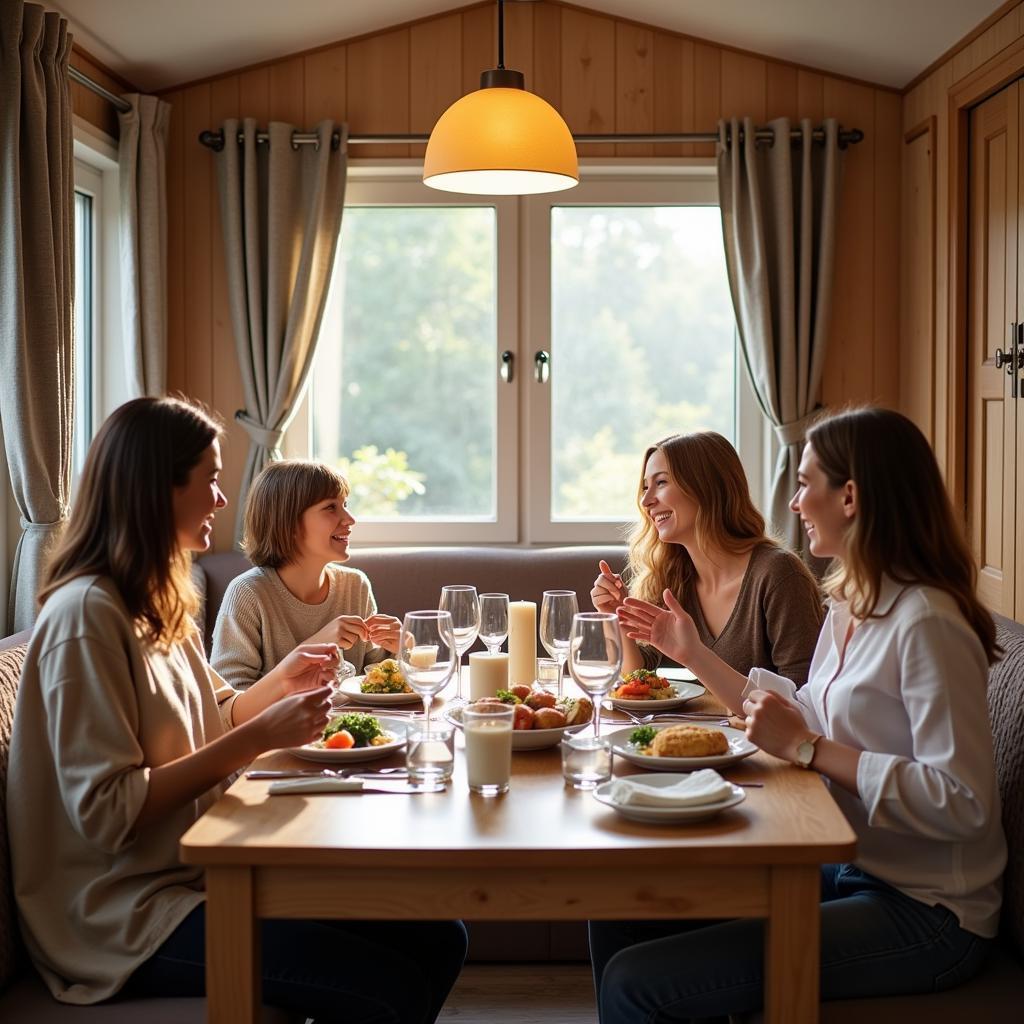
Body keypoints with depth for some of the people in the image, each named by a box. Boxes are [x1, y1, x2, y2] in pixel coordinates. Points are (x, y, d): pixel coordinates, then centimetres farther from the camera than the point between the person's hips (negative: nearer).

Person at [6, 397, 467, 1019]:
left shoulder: (158, 605, 13)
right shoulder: (87, 614, -18)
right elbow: (106, 814, -23)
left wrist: (281, 682, 4)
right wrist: (260, 737, -22)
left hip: (195, 870, 9)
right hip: (131, 917, -9)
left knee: (439, 940, -2)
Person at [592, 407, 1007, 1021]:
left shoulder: (927, 624, -21)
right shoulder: (850, 606, 9)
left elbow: (963, 803, -25)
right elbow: (807, 719, 17)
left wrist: (807, 748, -23)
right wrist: (695, 654, 18)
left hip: (921, 916, -9)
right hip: (849, 873, 9)